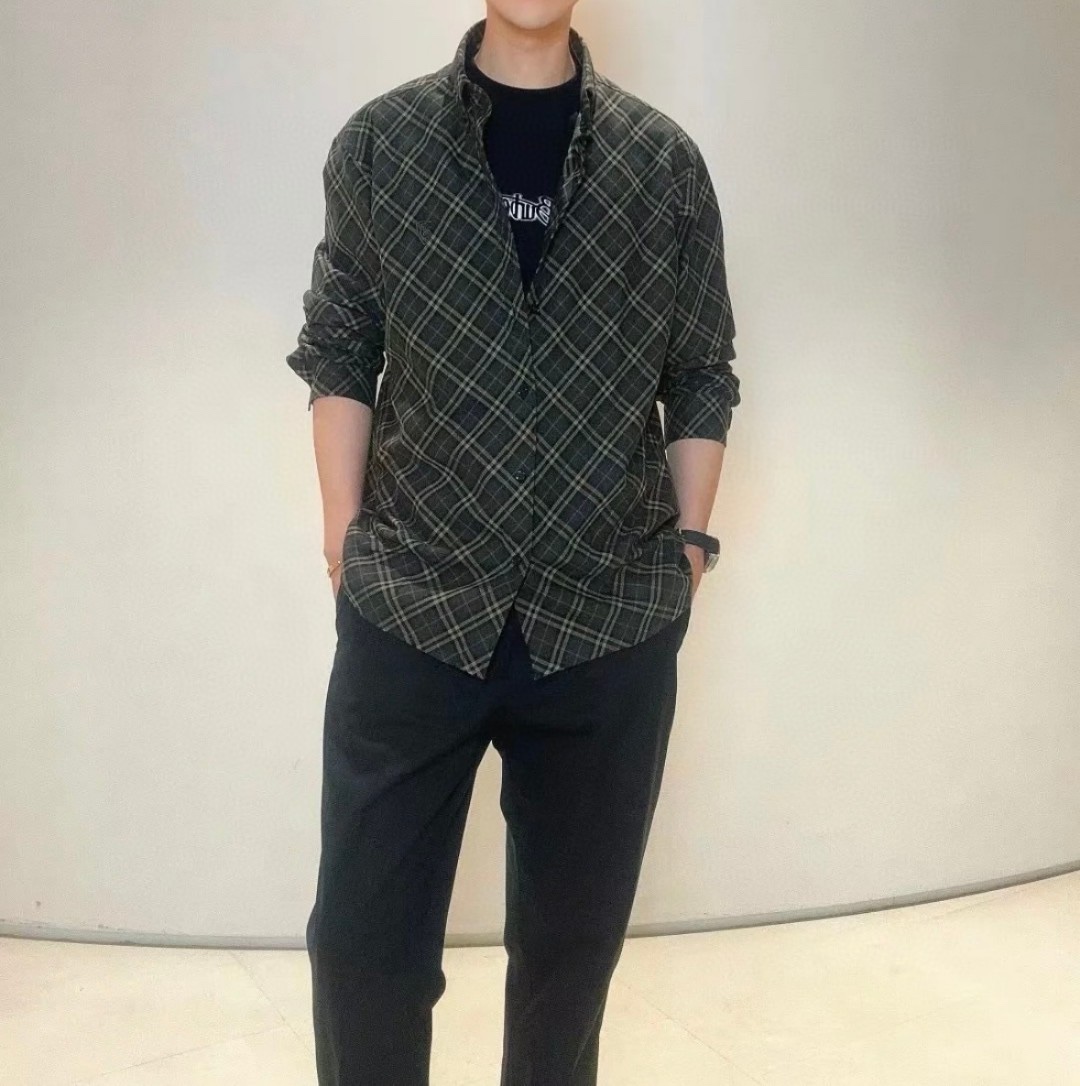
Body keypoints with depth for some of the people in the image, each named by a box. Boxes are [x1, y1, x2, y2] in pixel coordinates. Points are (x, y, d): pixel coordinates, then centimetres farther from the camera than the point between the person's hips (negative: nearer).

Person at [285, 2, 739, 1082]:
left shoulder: (666, 159, 5)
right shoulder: (379, 141, 5)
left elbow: (702, 379, 9)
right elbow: (338, 356, 6)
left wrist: (690, 544, 3)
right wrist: (344, 540, 0)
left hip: (614, 619, 1)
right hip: (409, 607, 0)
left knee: (576, 930, 13)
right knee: (365, 935, 5)